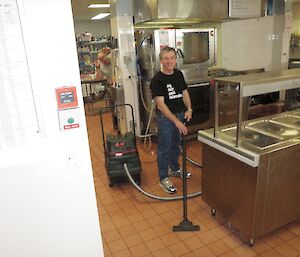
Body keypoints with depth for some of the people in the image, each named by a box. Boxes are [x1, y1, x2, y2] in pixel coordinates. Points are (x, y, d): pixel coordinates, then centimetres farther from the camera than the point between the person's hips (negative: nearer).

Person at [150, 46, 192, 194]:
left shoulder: (179, 74, 3)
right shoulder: (157, 80, -18)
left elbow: (185, 93, 13)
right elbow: (161, 104, -23)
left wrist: (189, 109, -3)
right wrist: (176, 121, -28)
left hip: (180, 115, 7)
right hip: (165, 117, -7)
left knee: (176, 144, 21)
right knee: (164, 148, 3)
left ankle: (174, 169, 41)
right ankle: (163, 179, 17)